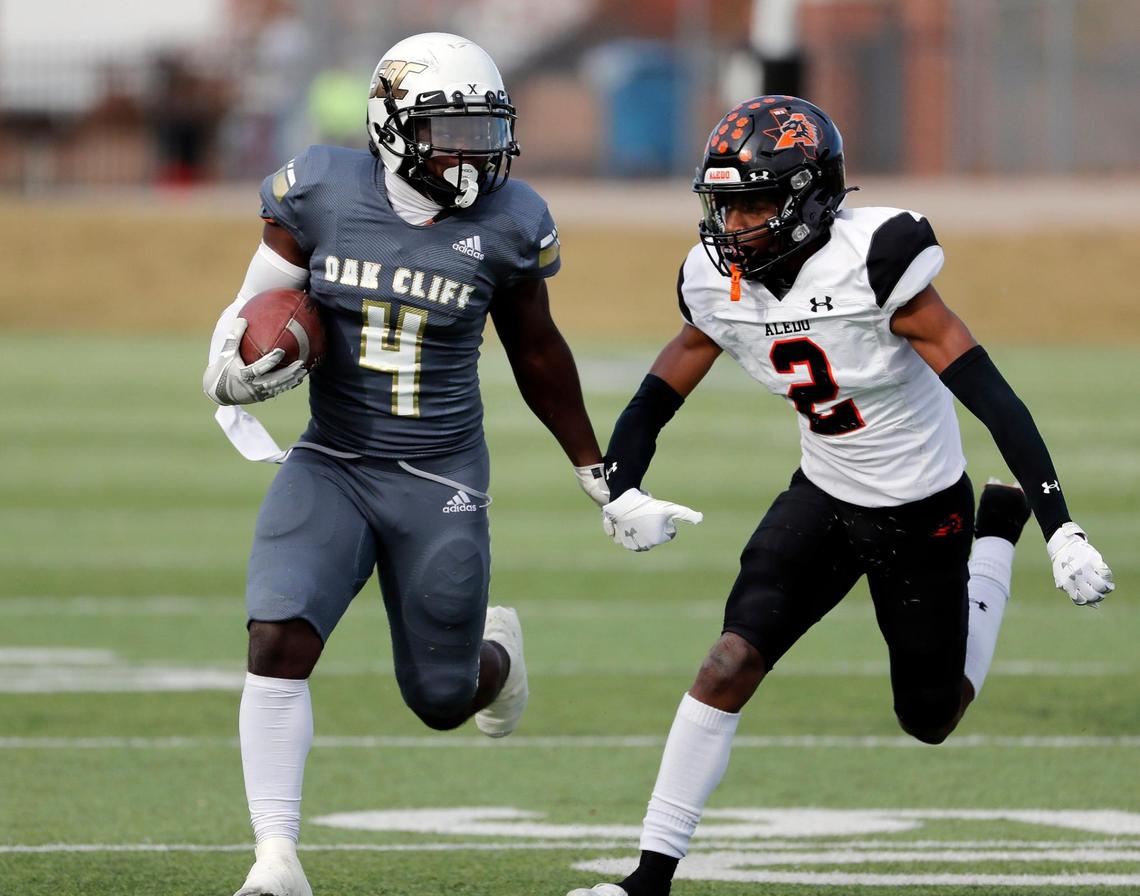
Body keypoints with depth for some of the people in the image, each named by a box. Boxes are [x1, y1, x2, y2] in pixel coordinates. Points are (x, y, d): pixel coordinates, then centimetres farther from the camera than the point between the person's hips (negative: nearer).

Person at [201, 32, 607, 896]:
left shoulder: (504, 225, -6)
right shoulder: (322, 197, -8)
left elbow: (538, 355, 9)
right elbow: (250, 313, 4)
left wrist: (599, 475, 16)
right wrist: (234, 375, -19)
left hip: (440, 483, 0)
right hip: (332, 466, 0)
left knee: (443, 700, 8)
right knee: (279, 641, -22)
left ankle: (497, 648, 47)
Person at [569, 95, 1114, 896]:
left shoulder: (875, 265, -29)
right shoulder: (719, 283, -11)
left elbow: (992, 397, -28)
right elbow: (655, 401, 0)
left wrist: (1060, 529, -33)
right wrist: (621, 492, -22)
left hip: (921, 512, -4)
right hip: (824, 498, 4)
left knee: (931, 721, 13)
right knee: (731, 663, -17)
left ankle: (998, 537, 39)